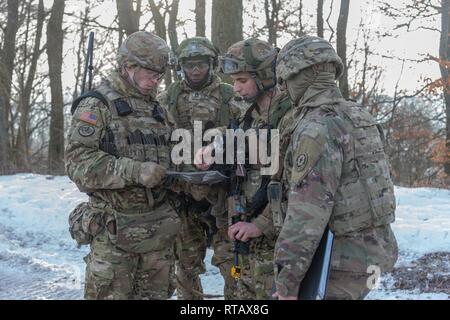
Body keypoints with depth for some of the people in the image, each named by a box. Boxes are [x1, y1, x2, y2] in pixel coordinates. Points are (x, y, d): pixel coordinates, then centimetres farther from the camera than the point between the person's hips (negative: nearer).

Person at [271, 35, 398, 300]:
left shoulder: (317, 127, -19)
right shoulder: (357, 116, 10)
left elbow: (308, 210, -24)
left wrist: (288, 280, -22)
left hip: (345, 258, -9)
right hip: (372, 248, 9)